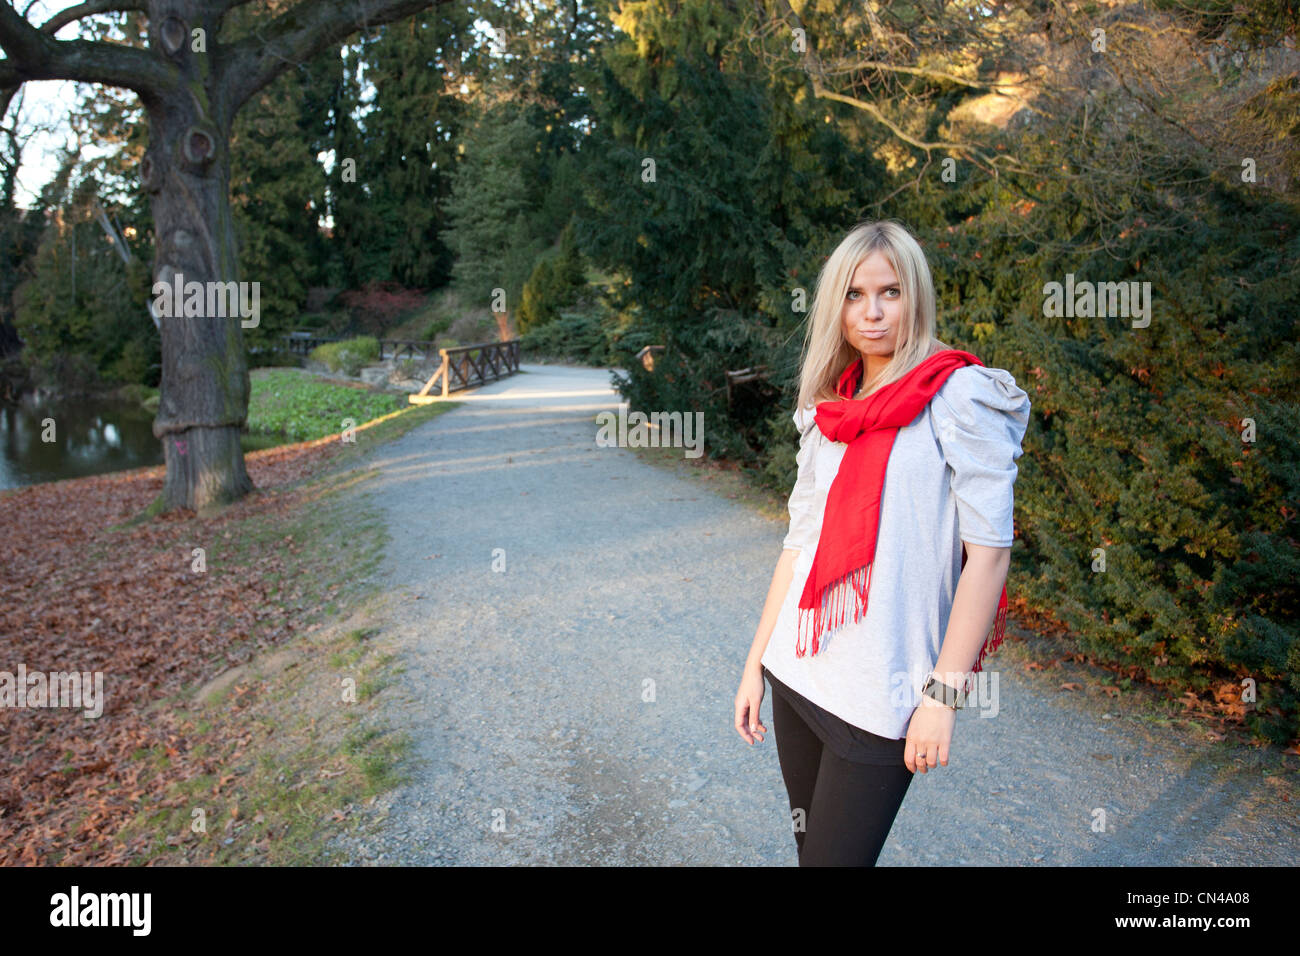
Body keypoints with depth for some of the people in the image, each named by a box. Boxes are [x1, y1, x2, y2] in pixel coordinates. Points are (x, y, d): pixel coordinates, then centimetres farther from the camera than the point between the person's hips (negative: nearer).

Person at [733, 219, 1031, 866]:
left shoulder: (959, 395, -8)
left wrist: (943, 693, -16)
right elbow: (800, 540, 11)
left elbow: (989, 551, -12)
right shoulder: (826, 411, 9)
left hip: (877, 699, -5)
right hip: (797, 673, 6)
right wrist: (756, 662, 10)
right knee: (809, 846, 17)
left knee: (835, 857, 2)